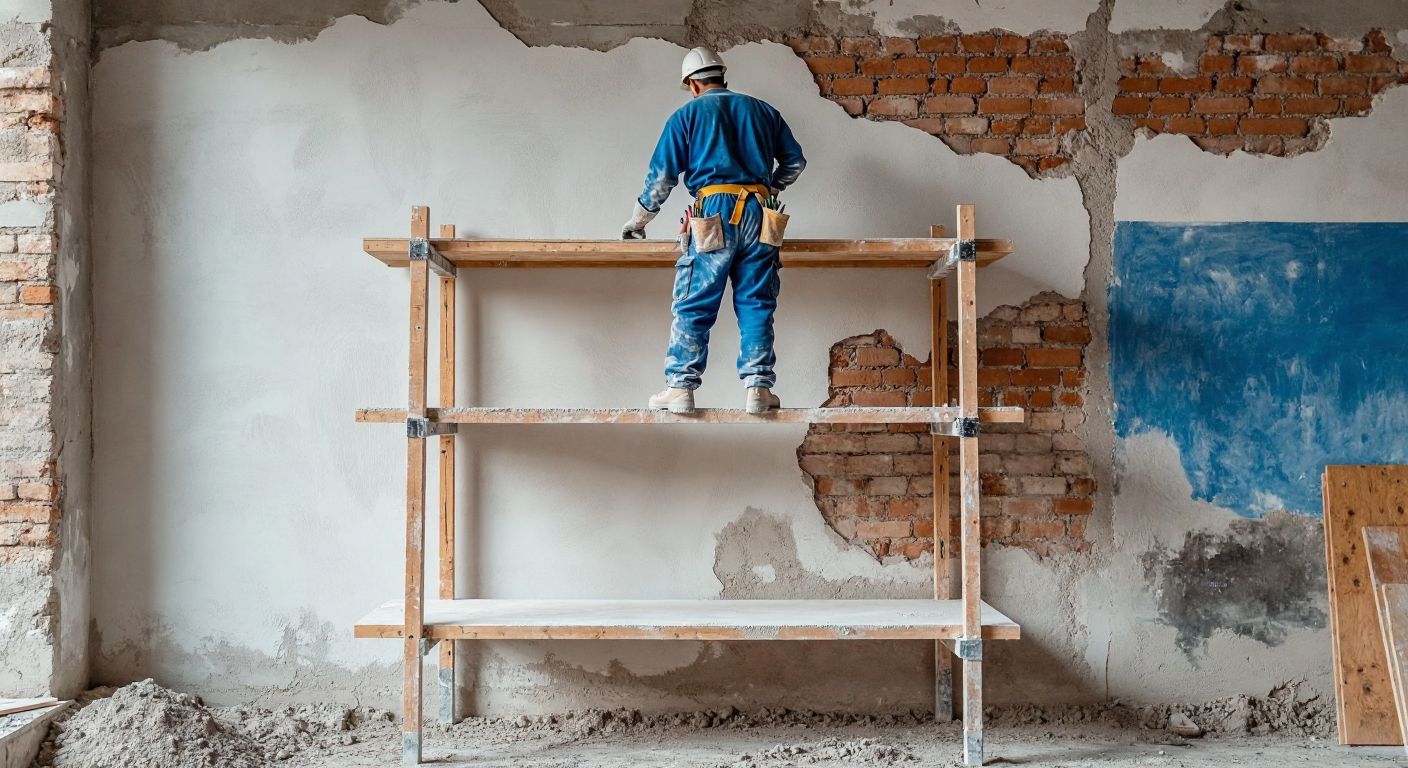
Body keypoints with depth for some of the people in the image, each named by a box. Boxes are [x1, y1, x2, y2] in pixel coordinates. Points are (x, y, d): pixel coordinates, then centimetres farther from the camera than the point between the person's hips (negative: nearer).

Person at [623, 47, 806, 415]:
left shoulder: (688, 114, 9)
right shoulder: (762, 110, 19)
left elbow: (661, 174, 6)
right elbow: (795, 160, 21)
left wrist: (638, 220, 16)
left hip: (715, 214, -3)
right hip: (758, 215, 3)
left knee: (693, 306, 0)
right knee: (756, 304, 6)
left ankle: (680, 388, -3)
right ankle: (758, 388, 1)